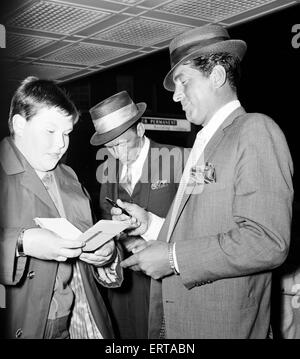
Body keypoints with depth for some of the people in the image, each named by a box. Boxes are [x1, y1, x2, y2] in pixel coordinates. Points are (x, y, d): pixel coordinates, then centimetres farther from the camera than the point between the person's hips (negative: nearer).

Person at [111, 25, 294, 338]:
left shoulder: (256, 130, -12)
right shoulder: (204, 142, 14)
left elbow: (266, 242, -22)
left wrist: (172, 257, -18)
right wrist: (151, 224, 2)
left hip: (221, 324, -7)